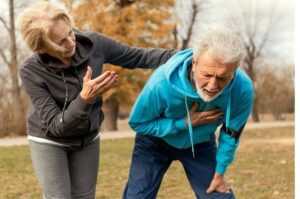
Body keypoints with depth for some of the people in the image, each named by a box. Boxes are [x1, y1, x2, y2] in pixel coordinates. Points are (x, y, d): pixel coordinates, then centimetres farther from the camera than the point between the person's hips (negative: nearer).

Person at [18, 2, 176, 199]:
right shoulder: (32, 71, -27)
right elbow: (55, 125, -29)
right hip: (50, 141, -3)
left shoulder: (92, 43, -21)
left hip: (87, 138, 3)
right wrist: (85, 99, -45)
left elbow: (139, 57, -9)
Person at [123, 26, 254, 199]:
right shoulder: (162, 83, -38)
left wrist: (220, 171, -3)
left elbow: (232, 132, -10)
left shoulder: (243, 89, -31)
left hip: (200, 144, 2)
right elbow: (138, 123, -20)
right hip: (156, 141, -2)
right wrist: (185, 122, -30)